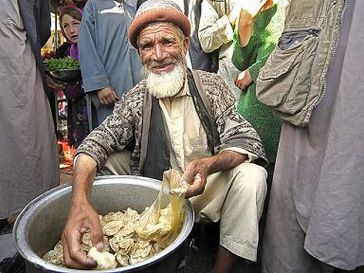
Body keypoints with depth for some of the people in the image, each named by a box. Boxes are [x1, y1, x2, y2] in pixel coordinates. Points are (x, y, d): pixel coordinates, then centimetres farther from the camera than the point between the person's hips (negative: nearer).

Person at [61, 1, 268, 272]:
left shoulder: (211, 85, -8)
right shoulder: (135, 99, -6)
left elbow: (246, 140, -14)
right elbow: (94, 146, -16)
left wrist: (209, 164, -36)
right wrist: (80, 204, -37)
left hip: (206, 189, -1)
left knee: (252, 175, -27)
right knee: (108, 160, -12)